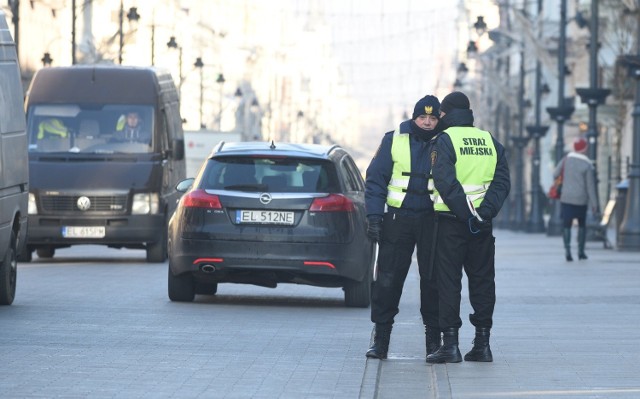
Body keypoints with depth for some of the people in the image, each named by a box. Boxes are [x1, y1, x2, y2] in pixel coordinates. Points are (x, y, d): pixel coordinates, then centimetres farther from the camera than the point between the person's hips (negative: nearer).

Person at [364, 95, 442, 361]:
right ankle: (381, 337, 4)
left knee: (432, 279, 3)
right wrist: (374, 216, -6)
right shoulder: (394, 140, 2)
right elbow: (375, 180, 3)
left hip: (432, 220, 1)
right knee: (387, 279, -2)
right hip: (398, 219, -1)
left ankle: (433, 337, 12)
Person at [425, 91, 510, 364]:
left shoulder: (443, 141, -5)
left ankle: (450, 344, -5)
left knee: (449, 281, -1)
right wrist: (484, 212, -9)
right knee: (482, 280, 10)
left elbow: (445, 182, -19)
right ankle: (482, 344, 10)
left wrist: (466, 213, -18)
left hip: (451, 220, -5)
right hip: (483, 225, 5)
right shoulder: (491, 142, 12)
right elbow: (502, 182, 1)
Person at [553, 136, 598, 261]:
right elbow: (590, 186, -8)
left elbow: (555, 174, 1)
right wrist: (594, 204, -2)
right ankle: (581, 251, 17)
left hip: (566, 198, 1)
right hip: (581, 199, -1)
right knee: (582, 225, 17)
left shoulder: (567, 159, -2)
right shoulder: (587, 165, -9)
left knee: (566, 225, 3)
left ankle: (567, 249, -16)